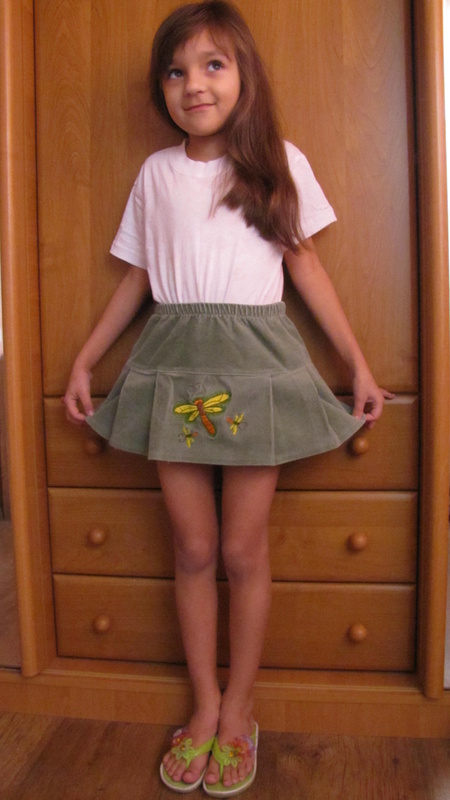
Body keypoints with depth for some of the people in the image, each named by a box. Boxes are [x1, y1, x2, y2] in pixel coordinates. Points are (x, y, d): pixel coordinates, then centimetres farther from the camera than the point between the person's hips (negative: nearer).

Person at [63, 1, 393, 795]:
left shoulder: (278, 162, 6)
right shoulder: (155, 172, 11)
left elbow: (305, 266, 7)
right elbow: (136, 277, 14)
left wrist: (359, 364, 3)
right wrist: (83, 359, 11)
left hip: (256, 361, -2)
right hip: (173, 364, 2)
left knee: (243, 549, 3)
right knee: (193, 548, 6)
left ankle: (238, 710, 24)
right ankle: (204, 703, 26)